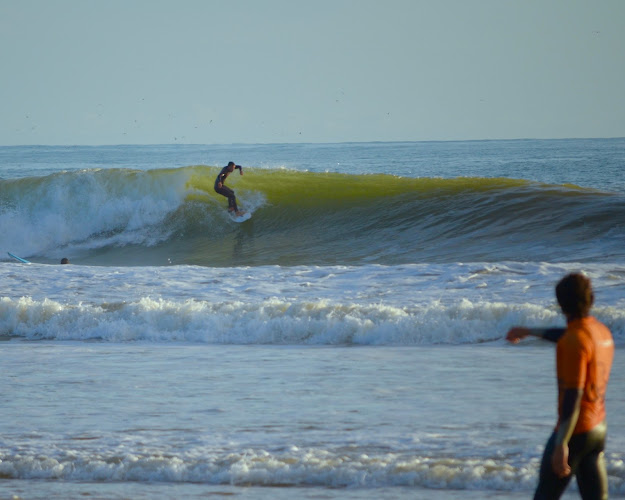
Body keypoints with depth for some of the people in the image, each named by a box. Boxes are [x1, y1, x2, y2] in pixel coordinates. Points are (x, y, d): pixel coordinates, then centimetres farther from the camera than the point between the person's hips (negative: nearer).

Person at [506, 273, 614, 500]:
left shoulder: (574, 341, -20)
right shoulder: (601, 331, 7)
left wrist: (561, 444, -25)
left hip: (576, 430, -8)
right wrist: (529, 331, 42)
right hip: (599, 429, 8)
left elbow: (573, 395, -25)